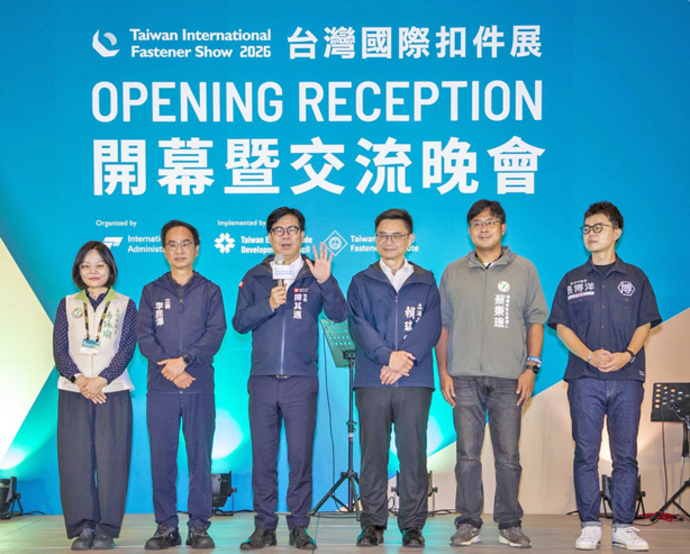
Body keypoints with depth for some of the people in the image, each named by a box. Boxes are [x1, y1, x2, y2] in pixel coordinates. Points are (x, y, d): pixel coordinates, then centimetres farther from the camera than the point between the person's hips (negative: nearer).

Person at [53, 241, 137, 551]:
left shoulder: (125, 305, 10)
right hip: (73, 393, 1)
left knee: (111, 460, -4)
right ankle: (82, 528, 4)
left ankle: (106, 530, 1)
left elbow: (127, 349, 0)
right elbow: (59, 349, 4)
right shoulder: (68, 305, 14)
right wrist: (78, 378, -14)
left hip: (113, 392, -1)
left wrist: (101, 380, -14)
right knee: (75, 459, -2)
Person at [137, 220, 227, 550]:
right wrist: (170, 368, -12)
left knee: (200, 458, -1)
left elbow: (215, 334, -2)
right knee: (162, 458, 1)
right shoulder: (152, 291, 13)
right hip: (161, 388, 1)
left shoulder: (210, 291, 10)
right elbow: (144, 336, 2)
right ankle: (166, 526, 8)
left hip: (199, 387, -1)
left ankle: (199, 527, 5)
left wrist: (185, 360, -16)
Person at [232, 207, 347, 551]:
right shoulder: (255, 277, 12)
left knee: (301, 455, 0)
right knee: (263, 455, 3)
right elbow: (239, 322, 4)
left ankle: (299, 526, 9)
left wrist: (326, 281, -22)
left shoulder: (314, 275, 7)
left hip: (301, 380, -1)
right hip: (263, 380, 2)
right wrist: (269, 305, -12)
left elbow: (339, 314, -6)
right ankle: (265, 526, 11)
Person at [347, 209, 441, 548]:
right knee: (373, 453, 2)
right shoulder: (361, 282, 12)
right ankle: (373, 523, 10)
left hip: (415, 381, 0)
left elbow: (430, 327, 0)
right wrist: (387, 355, -16)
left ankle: (412, 525, 6)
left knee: (413, 453, -1)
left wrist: (405, 359, -14)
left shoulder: (425, 282, 13)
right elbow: (359, 326, -1)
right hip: (371, 381, 0)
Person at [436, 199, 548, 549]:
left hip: (509, 376, -1)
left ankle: (510, 524, 9)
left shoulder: (523, 270, 10)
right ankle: (468, 523, 8)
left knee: (508, 455, -1)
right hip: (464, 376, 1)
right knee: (467, 454, 1)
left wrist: (531, 366, -1)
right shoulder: (453, 273, 13)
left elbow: (536, 320, 8)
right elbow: (442, 325, 13)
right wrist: (443, 372, 6)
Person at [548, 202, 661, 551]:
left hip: (627, 378, 0)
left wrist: (628, 355, -11)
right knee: (586, 455, -1)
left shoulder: (635, 278, 11)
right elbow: (562, 327, 6)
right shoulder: (572, 280, 12)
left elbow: (645, 324, 8)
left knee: (626, 455, 0)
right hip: (585, 378, 0)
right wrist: (590, 355, -10)